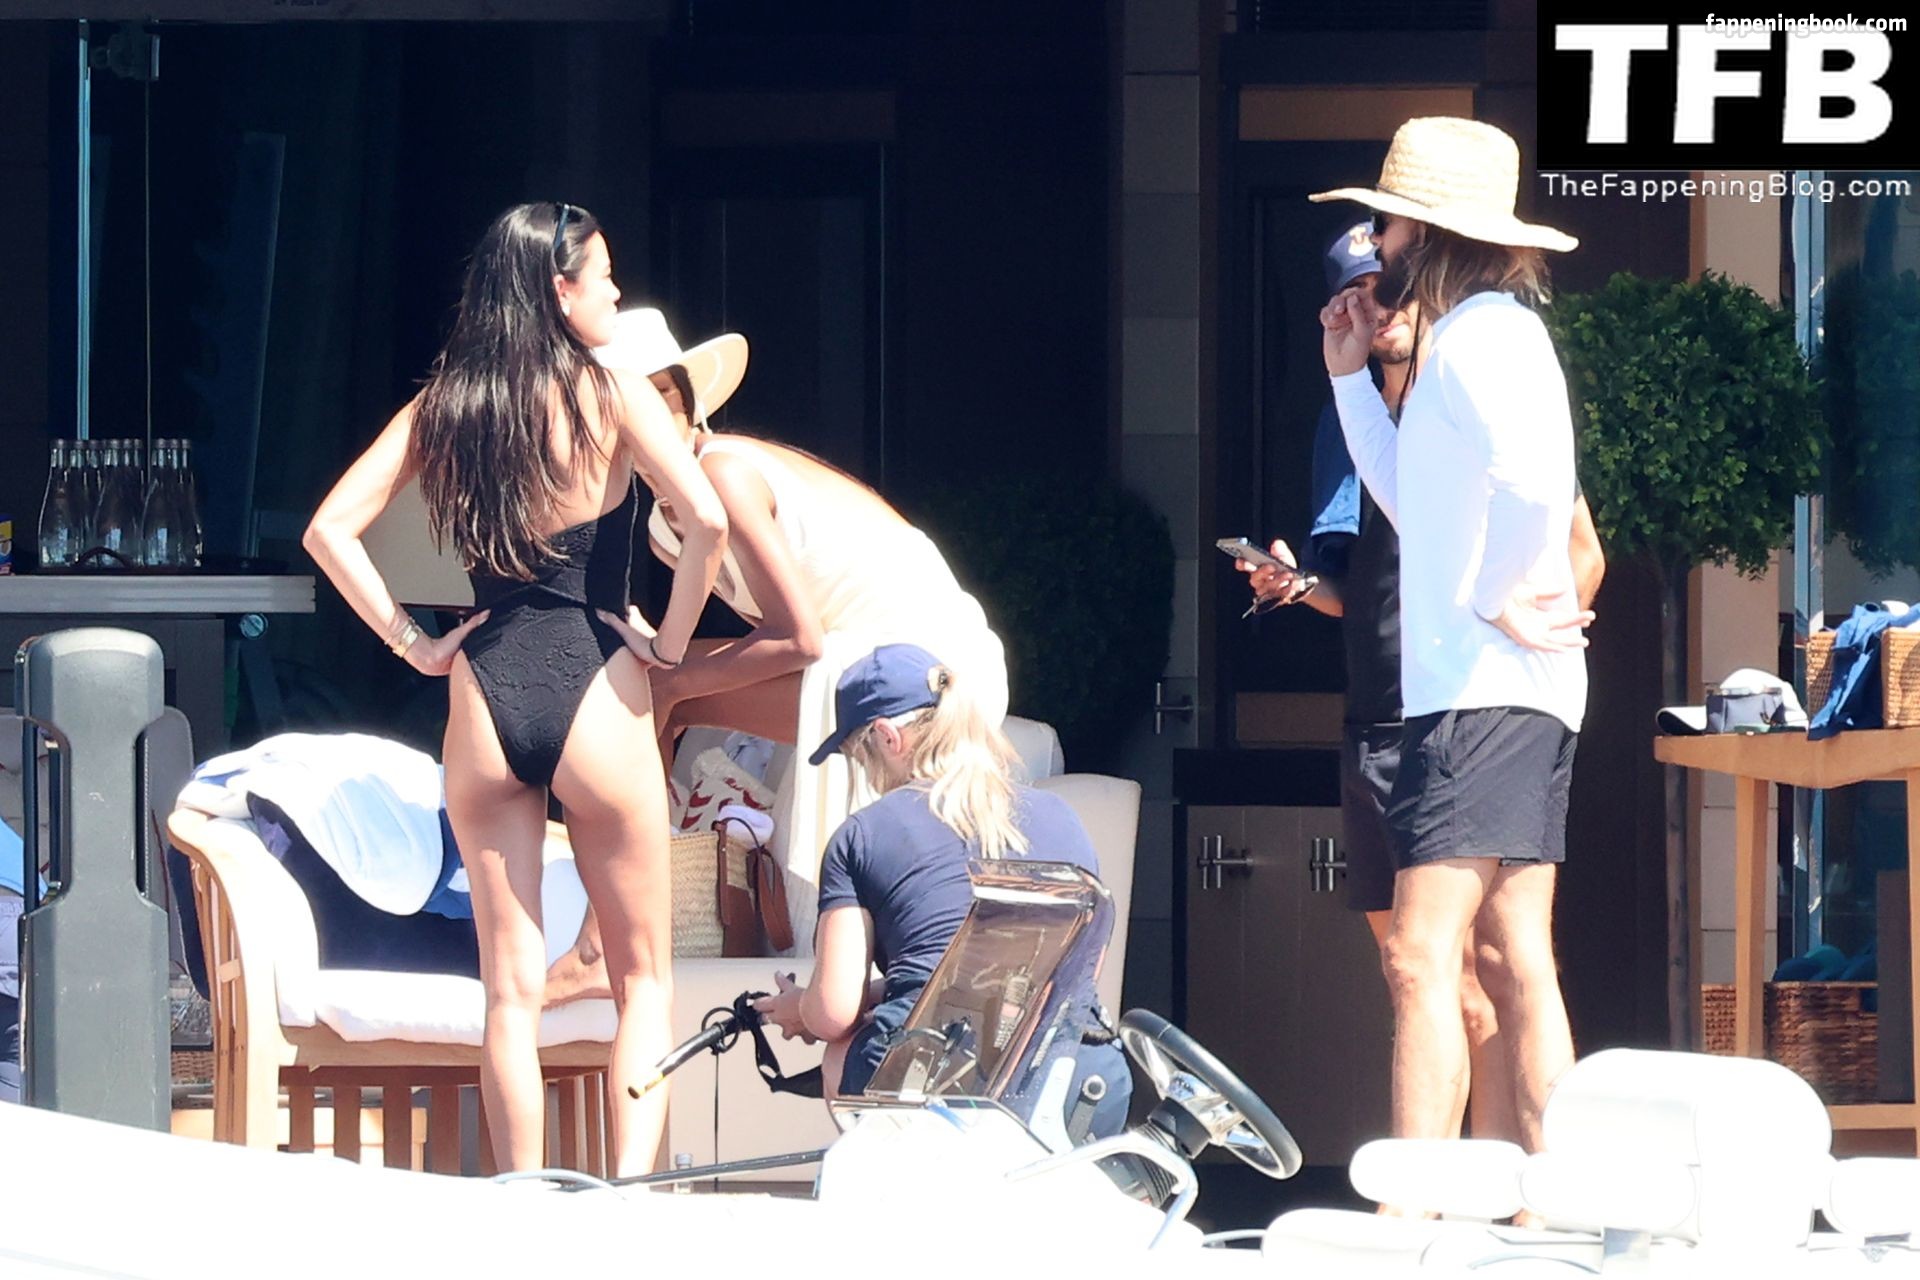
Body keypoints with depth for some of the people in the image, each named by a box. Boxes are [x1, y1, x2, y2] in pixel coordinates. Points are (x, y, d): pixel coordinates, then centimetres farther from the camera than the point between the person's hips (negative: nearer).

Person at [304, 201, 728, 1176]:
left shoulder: (439, 408, 6)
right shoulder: (613, 397, -5)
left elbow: (329, 530, 3)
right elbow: (706, 522, -17)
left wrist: (410, 643, 6)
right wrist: (669, 646, -5)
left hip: (483, 695, 3)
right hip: (592, 688, -3)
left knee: (511, 987, 8)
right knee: (643, 977, 8)